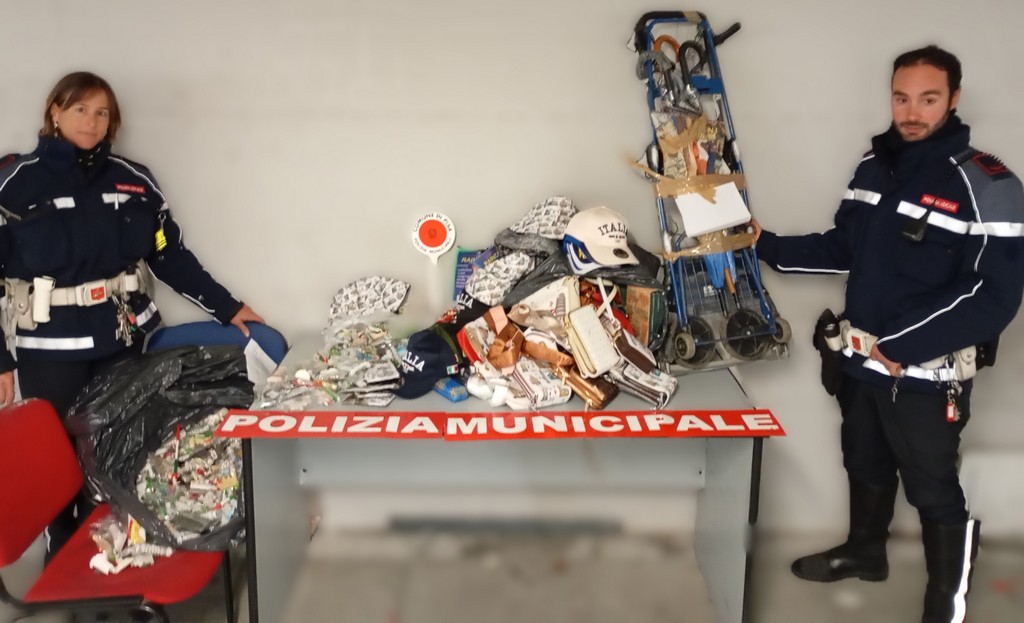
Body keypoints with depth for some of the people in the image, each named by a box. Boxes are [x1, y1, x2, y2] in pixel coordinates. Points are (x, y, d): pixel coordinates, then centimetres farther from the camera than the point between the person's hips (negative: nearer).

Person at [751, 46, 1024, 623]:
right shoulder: (876, 165, 4)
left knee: (935, 491, 7)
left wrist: (902, 346, -22)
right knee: (866, 464, 24)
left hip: (927, 375, -7)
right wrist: (769, 246, 6)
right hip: (861, 359, 7)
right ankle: (865, 551, 48)